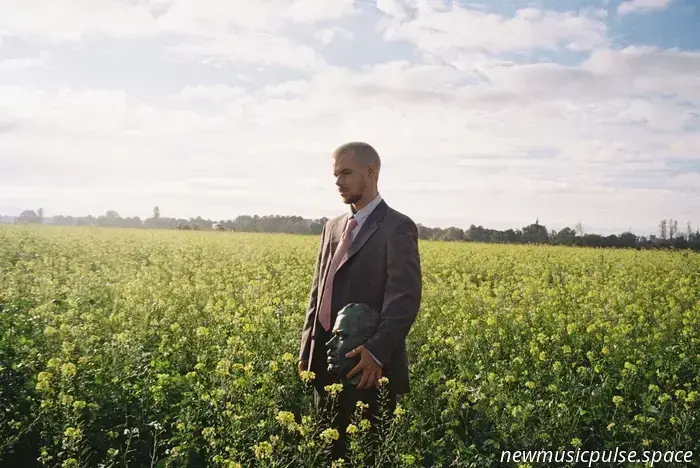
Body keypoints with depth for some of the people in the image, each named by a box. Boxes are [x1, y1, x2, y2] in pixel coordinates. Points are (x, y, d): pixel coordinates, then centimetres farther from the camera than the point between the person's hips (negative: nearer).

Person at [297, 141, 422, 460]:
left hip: (369, 363, -7)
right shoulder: (333, 227, 14)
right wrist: (306, 349, 11)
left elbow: (405, 299, -18)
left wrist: (377, 351, -28)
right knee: (328, 446, 16)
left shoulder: (397, 227, -10)